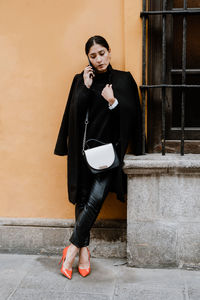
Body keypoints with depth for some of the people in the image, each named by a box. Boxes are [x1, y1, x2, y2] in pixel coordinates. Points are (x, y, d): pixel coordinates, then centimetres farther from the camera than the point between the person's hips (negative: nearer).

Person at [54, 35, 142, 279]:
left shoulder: (124, 79, 5)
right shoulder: (81, 80, 9)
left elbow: (133, 115, 0)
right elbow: (74, 112, -2)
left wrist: (113, 102, -15)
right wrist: (86, 87, -8)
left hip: (110, 147, -1)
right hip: (85, 149, 2)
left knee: (96, 197, -13)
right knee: (83, 198, 1)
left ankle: (73, 247, -1)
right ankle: (84, 251, 9)